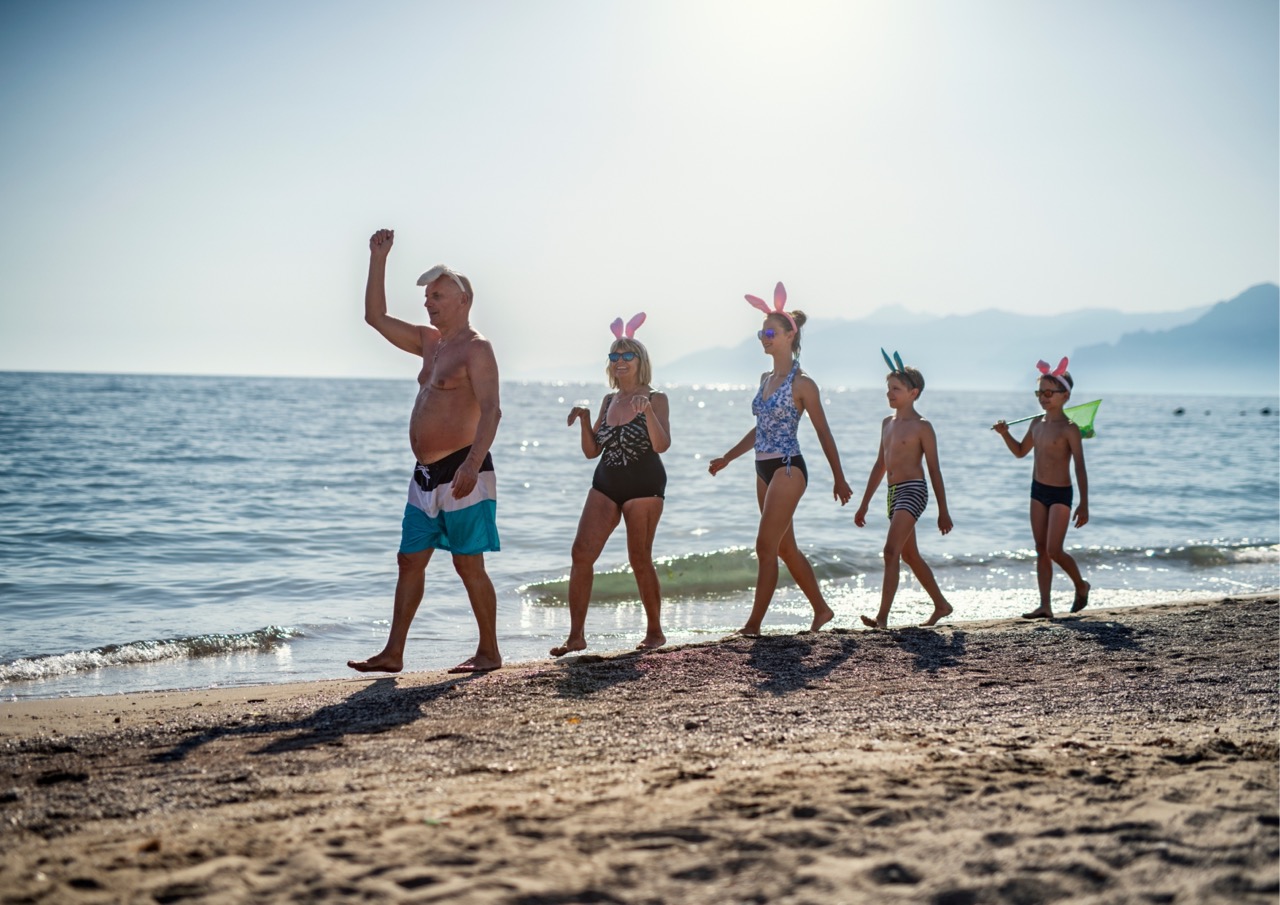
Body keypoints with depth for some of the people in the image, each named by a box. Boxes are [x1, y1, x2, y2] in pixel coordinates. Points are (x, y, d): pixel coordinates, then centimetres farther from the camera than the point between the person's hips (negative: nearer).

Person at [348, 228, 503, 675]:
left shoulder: (476, 348, -9)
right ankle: (393, 653, 10)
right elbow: (375, 316, 22)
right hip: (426, 475, 9)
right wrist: (378, 259, 15)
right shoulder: (429, 341, 17)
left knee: (469, 564, -3)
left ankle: (489, 652, 7)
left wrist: (472, 464, -32)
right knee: (410, 561, 7)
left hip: (462, 473, -9)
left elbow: (491, 410, -20)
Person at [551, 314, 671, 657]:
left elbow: (662, 445, -17)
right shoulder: (608, 401, 13)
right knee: (581, 552, -7)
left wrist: (647, 410, -28)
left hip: (644, 486, -5)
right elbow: (592, 451, 13)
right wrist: (585, 420, -2)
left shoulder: (655, 399, -3)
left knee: (640, 559, -1)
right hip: (606, 484, 5)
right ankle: (576, 636, -4)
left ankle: (655, 632, 18)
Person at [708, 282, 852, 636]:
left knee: (766, 546, -11)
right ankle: (821, 609, 28)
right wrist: (727, 458, 23)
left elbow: (823, 433, -6)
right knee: (785, 548, 14)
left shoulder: (801, 384, -10)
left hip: (788, 469, -9)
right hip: (765, 470, 9)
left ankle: (754, 624, -8)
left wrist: (839, 479, -3)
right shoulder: (766, 378, 13)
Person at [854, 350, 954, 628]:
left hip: (913, 491, -9)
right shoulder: (887, 423, 15)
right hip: (894, 492, 9)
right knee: (910, 555, 17)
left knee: (891, 551, -19)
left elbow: (934, 470, -6)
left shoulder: (922, 427, -6)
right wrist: (864, 504, 21)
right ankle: (941, 605, 32)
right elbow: (880, 465, 21)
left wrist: (943, 511, -6)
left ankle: (882, 617, -24)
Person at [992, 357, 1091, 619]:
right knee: (1041, 550, 5)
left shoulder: (1069, 428, -13)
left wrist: (1084, 504, -19)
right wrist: (1005, 434, 4)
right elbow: (1021, 451, 23)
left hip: (1060, 494, -7)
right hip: (1037, 490, 7)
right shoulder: (1037, 423, 7)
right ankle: (1045, 606, 7)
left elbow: (1080, 468, -15)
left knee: (1054, 551, -9)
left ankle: (1081, 585, 19)